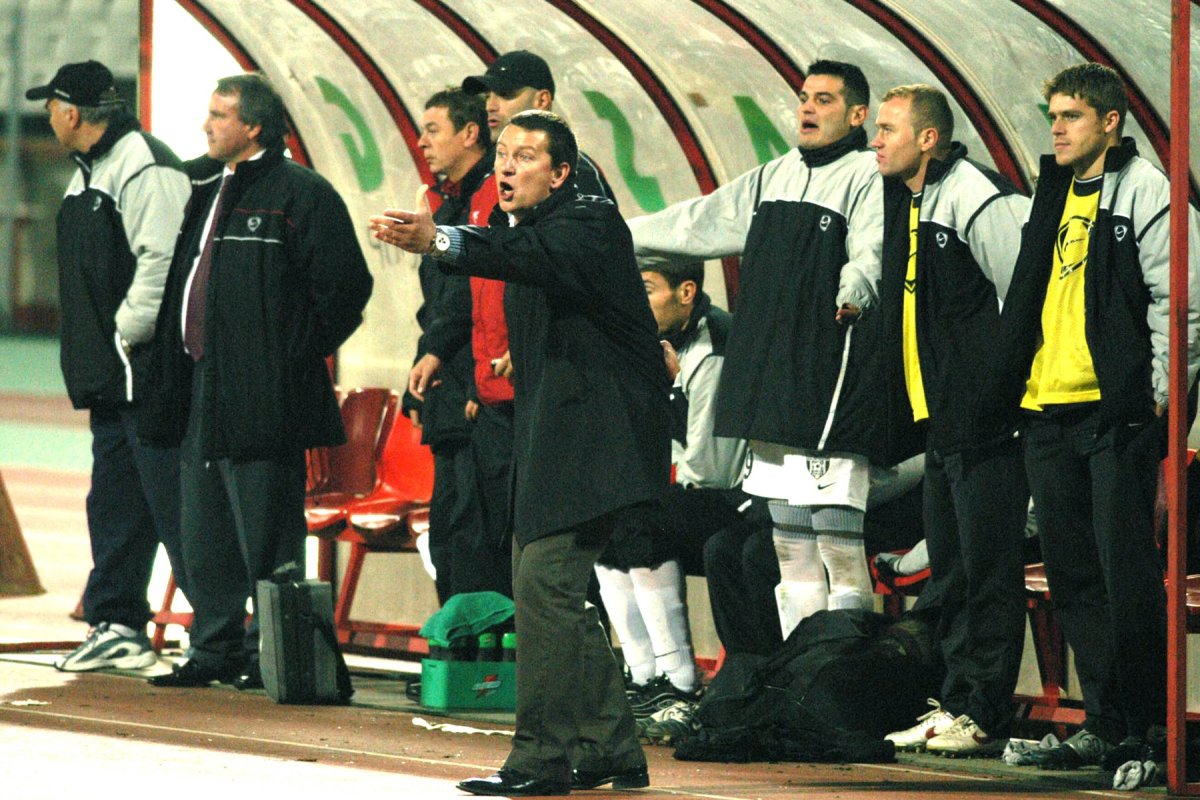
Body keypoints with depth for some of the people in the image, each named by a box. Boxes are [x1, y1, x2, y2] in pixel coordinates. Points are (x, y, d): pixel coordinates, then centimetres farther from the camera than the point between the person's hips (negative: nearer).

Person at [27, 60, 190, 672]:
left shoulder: (145, 168, -14)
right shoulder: (89, 172, 19)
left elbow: (162, 264, -22)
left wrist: (124, 334, -16)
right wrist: (97, 357, 17)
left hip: (148, 372, -10)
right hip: (112, 380, 10)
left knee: (173, 505, -10)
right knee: (114, 505, 13)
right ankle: (117, 628, 19)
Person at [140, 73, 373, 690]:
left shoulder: (300, 194, -8)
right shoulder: (209, 195, 19)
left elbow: (345, 286, -12)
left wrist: (296, 354, -9)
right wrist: (174, 377, 19)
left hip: (261, 397, -9)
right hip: (201, 395, 9)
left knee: (265, 534, -5)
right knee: (203, 533, 12)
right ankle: (216, 650, 19)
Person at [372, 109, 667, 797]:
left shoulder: (589, 221, -14)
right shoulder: (525, 227, 22)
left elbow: (541, 257, -32)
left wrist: (440, 241, -46)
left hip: (594, 425, -10)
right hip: (552, 430, 10)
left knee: (545, 581, -15)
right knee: (551, 589, 12)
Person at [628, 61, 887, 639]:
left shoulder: (869, 176, -4)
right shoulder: (775, 178, 20)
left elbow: (871, 251, -22)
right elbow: (697, 224, 28)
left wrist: (854, 291, -44)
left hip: (832, 382, -8)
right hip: (771, 384, 8)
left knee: (839, 548, -11)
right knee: (790, 549, 9)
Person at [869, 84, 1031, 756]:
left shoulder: (978, 198, -14)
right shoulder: (907, 202, 14)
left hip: (989, 422, -10)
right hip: (941, 421, 10)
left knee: (987, 568, -6)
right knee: (951, 569, 12)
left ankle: (985, 718, -4)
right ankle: (958, 705, 18)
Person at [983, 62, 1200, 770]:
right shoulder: (1056, 195, 18)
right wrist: (1009, 385, 17)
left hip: (1117, 414, -8)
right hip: (1048, 413, 8)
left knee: (1127, 575, -8)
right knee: (1075, 578, 8)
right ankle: (1105, 724, 13)